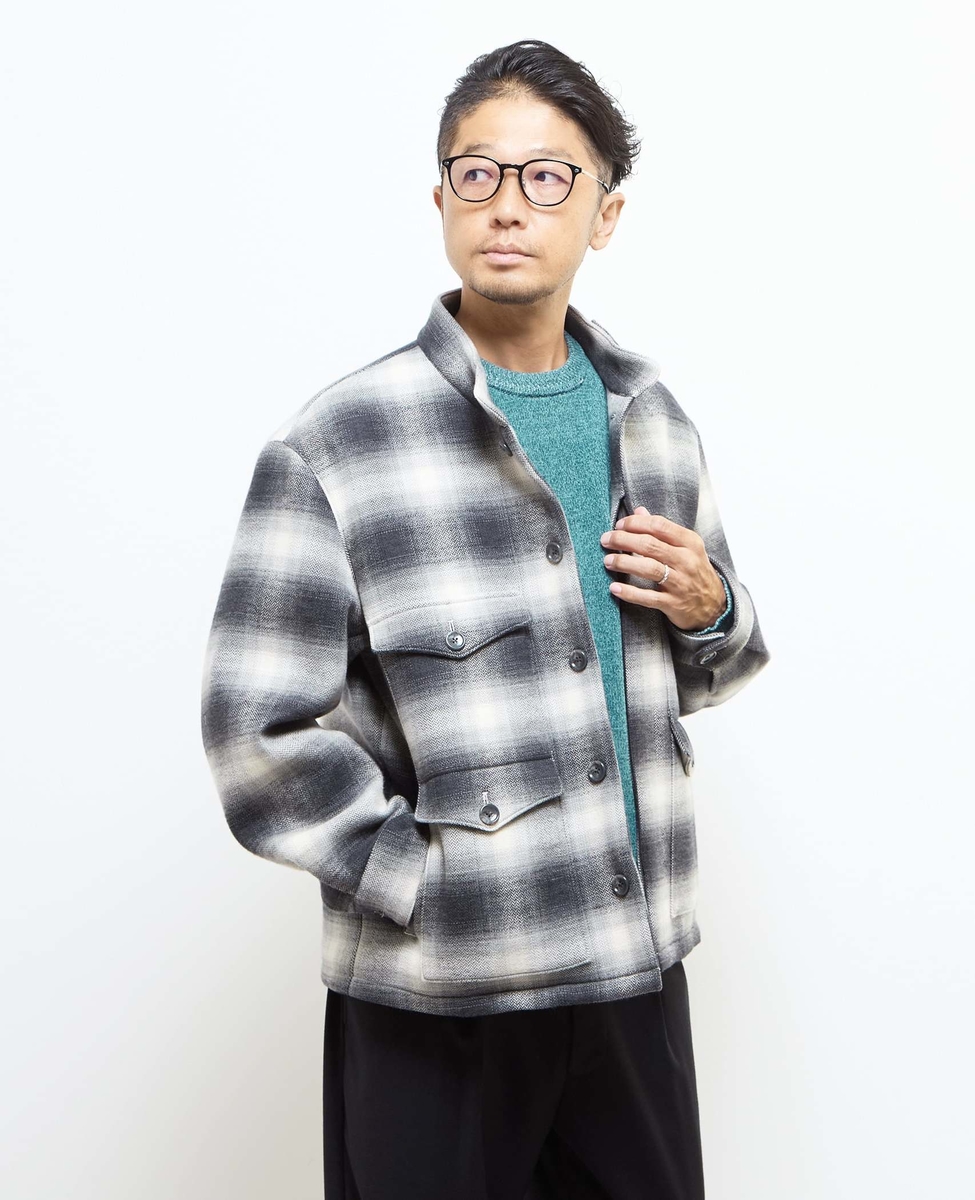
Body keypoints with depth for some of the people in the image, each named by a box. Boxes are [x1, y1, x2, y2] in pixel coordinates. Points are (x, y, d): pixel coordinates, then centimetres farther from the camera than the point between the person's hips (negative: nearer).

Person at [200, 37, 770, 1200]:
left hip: (640, 969, 5)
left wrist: (712, 612, -5)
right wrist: (442, 887, -14)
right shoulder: (335, 446, -12)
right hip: (435, 1000, -4)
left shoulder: (652, 421, 5)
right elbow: (262, 739, -14)